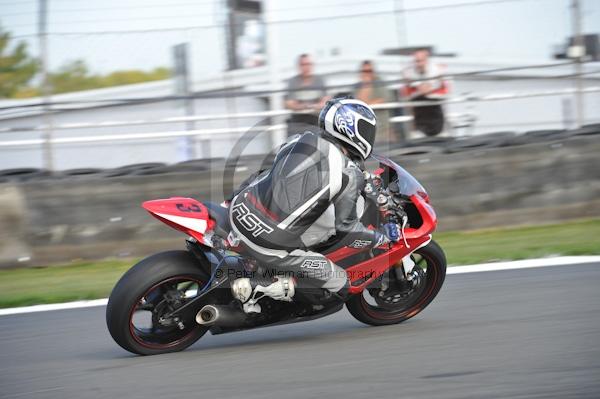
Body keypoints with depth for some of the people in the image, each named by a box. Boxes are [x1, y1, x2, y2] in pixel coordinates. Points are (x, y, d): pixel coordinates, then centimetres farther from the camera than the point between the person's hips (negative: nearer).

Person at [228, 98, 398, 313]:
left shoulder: (303, 139, 7)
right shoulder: (349, 175, -10)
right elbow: (347, 228, -4)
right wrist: (383, 236, 12)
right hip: (272, 244, -7)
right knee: (339, 286, 5)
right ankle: (260, 285, -6)